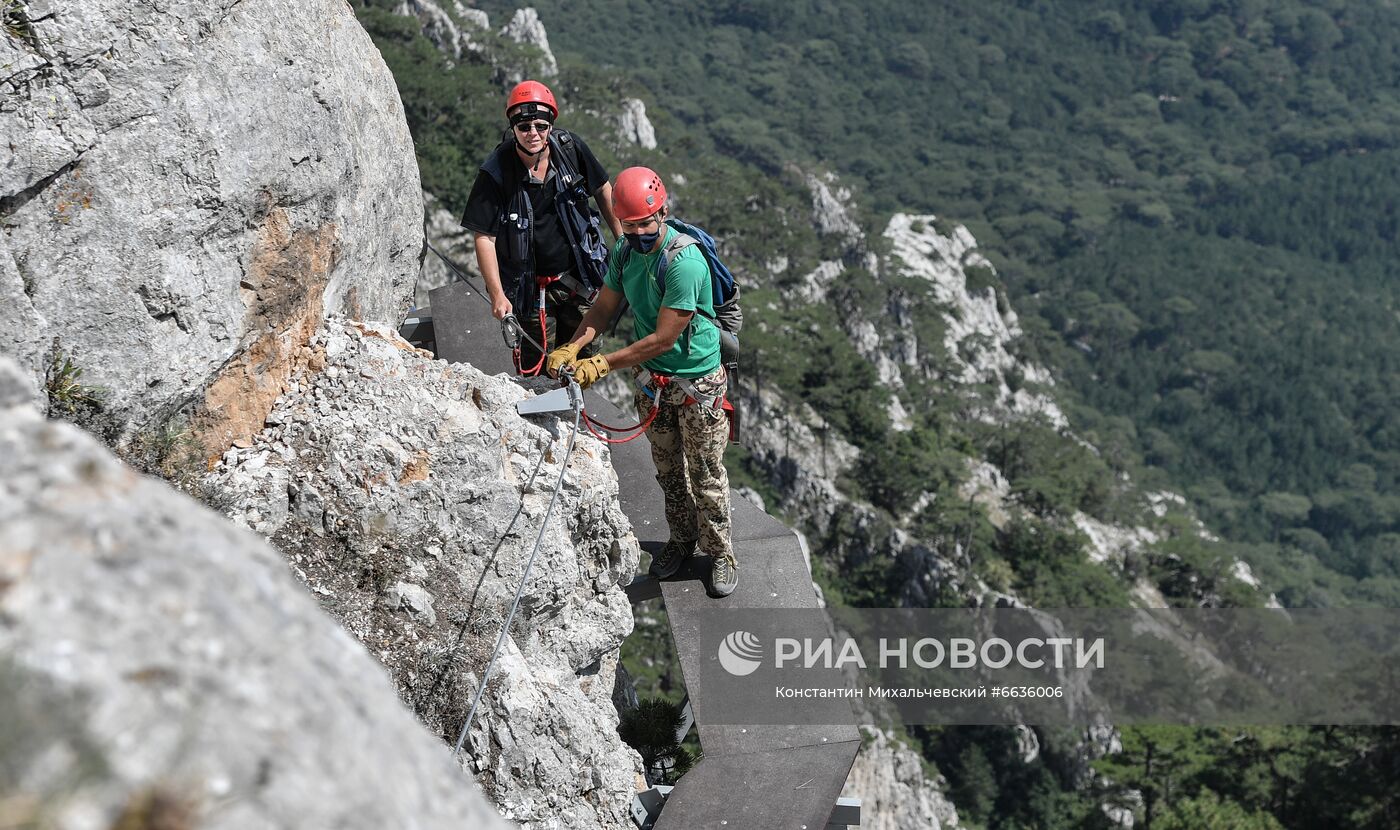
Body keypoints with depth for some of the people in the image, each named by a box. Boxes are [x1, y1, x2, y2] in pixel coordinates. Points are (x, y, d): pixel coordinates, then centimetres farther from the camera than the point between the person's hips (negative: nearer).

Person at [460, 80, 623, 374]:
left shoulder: (570, 148, -11)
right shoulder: (495, 172, -20)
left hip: (578, 275, 3)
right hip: (532, 286, -3)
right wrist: (497, 295, -21)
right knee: (538, 366, 2)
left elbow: (603, 189, 7)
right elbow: (484, 237, -16)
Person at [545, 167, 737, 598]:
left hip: (697, 381, -6)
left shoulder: (685, 262, -29)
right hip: (653, 380, 7)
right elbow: (604, 307, 3)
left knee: (706, 473, 6)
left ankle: (720, 554, 24)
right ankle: (681, 538, 41)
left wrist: (602, 365, -26)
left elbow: (663, 339, -28)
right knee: (667, 469, 20)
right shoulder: (624, 252, -5)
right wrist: (571, 348, -14)